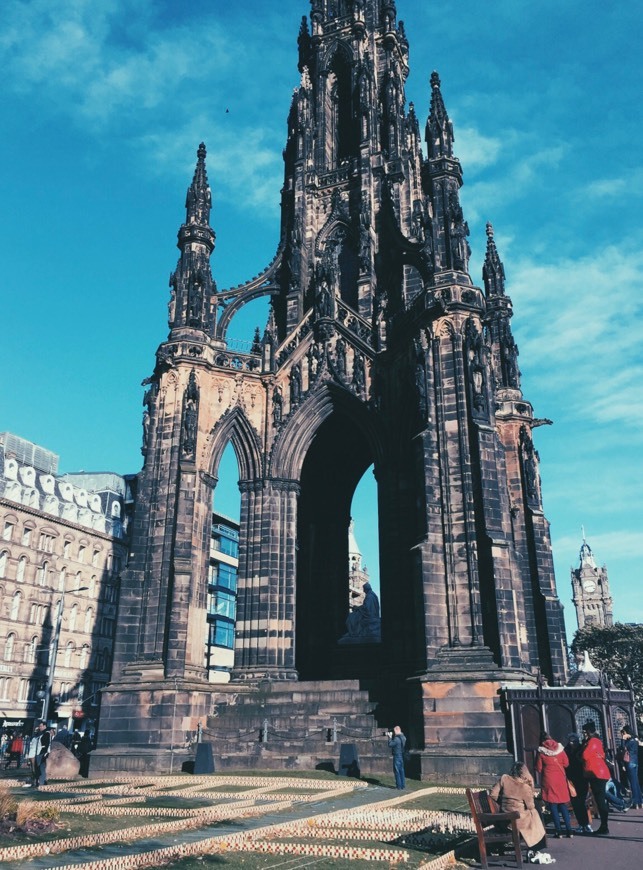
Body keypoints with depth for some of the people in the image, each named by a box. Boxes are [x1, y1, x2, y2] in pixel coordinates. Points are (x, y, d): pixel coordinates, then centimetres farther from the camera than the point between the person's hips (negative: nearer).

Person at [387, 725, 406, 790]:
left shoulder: (396, 738, -22)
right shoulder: (403, 737, 5)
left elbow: (390, 744, -18)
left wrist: (390, 737, -8)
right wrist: (392, 737, 8)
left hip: (397, 756, -8)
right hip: (402, 756, 8)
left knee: (397, 771, 1)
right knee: (401, 770, 15)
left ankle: (399, 786, 5)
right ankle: (403, 785, 20)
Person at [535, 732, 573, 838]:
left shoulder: (541, 752, -4)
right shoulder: (560, 749, 1)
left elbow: (538, 769, -3)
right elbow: (566, 764, 4)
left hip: (549, 781, -3)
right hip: (561, 780, 3)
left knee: (553, 807, 4)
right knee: (563, 806, 12)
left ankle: (558, 831, 2)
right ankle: (569, 831, 8)